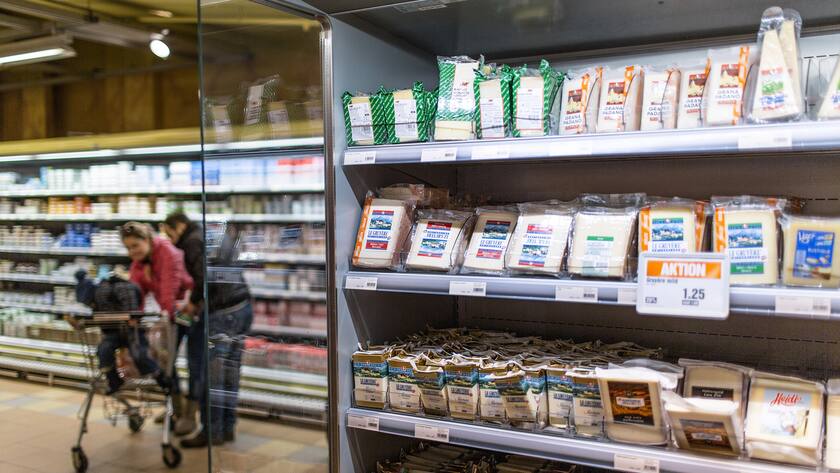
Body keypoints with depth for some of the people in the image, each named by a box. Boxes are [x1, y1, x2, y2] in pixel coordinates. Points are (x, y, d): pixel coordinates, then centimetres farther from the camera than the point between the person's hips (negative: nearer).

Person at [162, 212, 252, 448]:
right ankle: (228, 427, 18)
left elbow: (206, 277, -16)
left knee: (212, 373, -3)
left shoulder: (194, 241, -4)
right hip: (243, 305, 9)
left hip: (223, 311, -9)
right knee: (230, 371, 12)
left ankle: (211, 431, 3)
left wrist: (194, 302, 0)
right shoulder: (219, 234, 22)